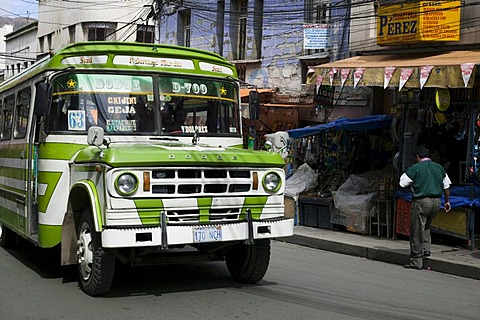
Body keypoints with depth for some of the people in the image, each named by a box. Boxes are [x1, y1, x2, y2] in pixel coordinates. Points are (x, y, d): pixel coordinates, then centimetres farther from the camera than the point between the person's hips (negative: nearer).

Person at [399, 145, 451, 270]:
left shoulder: (415, 168, -6)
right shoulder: (439, 167, 12)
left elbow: (402, 183, -4)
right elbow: (446, 186, 17)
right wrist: (447, 201, 26)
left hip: (421, 201, -6)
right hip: (437, 201, 6)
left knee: (416, 232, 0)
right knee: (426, 227, 26)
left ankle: (416, 261, 3)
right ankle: (426, 249, 11)